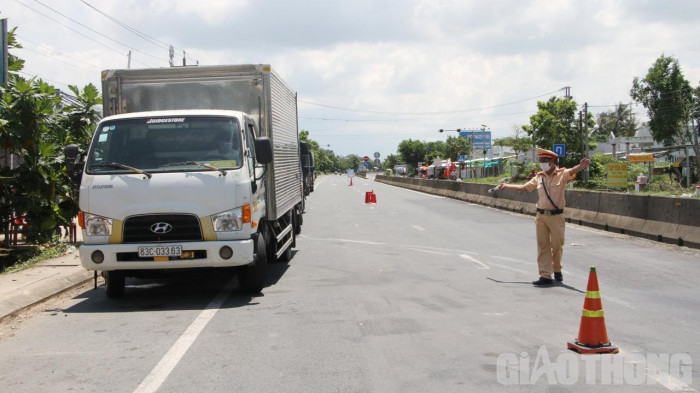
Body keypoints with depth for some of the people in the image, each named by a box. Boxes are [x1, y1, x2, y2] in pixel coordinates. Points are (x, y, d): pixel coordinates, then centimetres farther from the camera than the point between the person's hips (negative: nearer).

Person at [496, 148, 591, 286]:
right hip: (541, 216, 4)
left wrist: (581, 166, -47)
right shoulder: (539, 177, 10)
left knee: (557, 245, 7)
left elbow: (573, 171, -25)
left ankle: (557, 270, 30)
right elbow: (524, 187, 21)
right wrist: (506, 186, 24)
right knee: (542, 246, 1)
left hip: (556, 216, -4)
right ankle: (545, 275, 2)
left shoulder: (562, 174, -4)